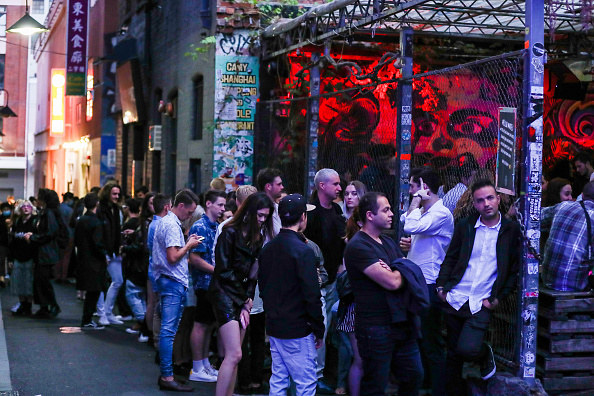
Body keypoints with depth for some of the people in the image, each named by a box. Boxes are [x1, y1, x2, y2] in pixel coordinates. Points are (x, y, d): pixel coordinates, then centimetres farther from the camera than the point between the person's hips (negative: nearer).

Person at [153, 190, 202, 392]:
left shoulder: (165, 222, 18)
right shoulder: (172, 225, -15)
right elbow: (173, 257, -22)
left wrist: (187, 244, 14)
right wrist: (189, 245, -8)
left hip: (167, 281, 11)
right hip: (173, 282, -11)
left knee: (167, 330, 12)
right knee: (169, 331, -9)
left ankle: (166, 373, 17)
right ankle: (167, 377, -8)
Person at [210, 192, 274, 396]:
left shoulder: (258, 238, 13)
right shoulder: (230, 233, -9)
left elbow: (253, 274, 12)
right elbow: (224, 271, -11)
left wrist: (247, 303, 1)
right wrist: (247, 299, -4)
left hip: (241, 298, 7)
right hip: (225, 293, -7)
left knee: (233, 356, 6)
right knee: (234, 355, -14)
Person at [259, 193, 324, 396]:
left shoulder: (268, 249, 7)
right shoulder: (303, 251, -17)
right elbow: (311, 295, -17)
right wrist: (319, 330, -8)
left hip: (274, 326, 8)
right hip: (297, 330, -8)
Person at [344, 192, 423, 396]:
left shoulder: (388, 242, 16)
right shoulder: (358, 247, -15)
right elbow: (392, 282, -22)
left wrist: (393, 274, -10)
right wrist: (401, 273, 1)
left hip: (402, 323, 8)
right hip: (376, 329, -8)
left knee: (414, 377, 14)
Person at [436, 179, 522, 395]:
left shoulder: (512, 230, -1)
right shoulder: (464, 226, 6)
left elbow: (515, 270, 1)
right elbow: (450, 259, 12)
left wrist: (498, 299, -6)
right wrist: (441, 286, 0)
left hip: (481, 305, -3)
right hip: (454, 300, 3)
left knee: (467, 349, -19)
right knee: (453, 354, 10)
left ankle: (485, 354, 14)